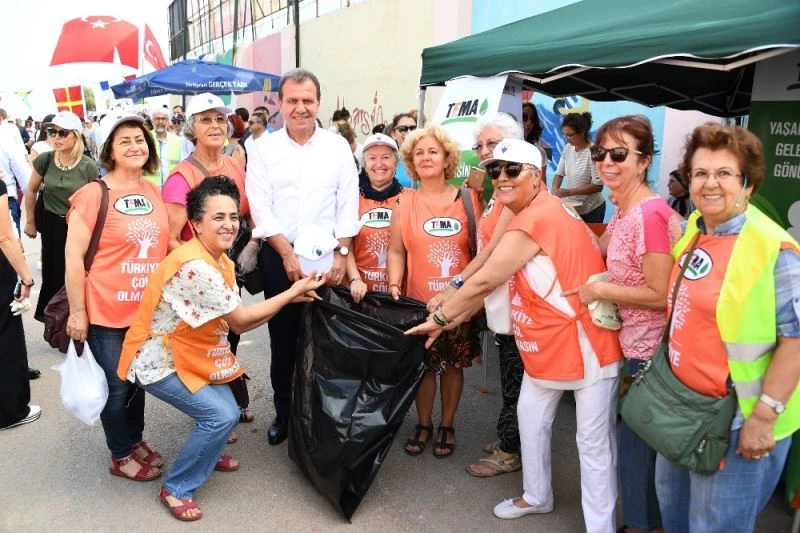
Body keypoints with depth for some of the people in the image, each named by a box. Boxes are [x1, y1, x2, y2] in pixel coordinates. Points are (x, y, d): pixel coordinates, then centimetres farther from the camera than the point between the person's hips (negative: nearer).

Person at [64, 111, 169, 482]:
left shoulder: (153, 192, 4)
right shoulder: (93, 194, -14)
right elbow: (73, 256, -13)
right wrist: (77, 312, -13)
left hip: (148, 308, 5)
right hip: (107, 311, -5)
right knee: (116, 386, 10)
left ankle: (136, 439, 41)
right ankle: (120, 455, 29)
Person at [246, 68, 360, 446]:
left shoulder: (337, 146, 4)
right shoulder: (264, 148, 3)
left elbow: (348, 205, 1)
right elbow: (260, 207, -4)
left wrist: (341, 253, -7)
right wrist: (288, 254, -11)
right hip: (279, 257, 0)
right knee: (283, 338, 8)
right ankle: (283, 414, 24)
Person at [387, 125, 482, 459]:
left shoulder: (468, 198, 0)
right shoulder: (405, 205, 1)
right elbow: (396, 251, 2)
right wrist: (394, 283, -13)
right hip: (419, 301, 0)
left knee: (453, 364, 11)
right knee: (423, 364, 9)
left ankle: (446, 425, 30)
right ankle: (423, 424, 30)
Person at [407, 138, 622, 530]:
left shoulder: (535, 219, -23)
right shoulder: (536, 213, 10)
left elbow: (484, 280, -20)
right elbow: (490, 283, 11)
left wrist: (439, 318, -7)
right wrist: (452, 318, 10)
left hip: (586, 344, -10)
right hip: (546, 345, 11)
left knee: (593, 441, 2)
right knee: (531, 419, 21)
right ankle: (537, 496, 41)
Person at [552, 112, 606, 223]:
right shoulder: (567, 148, -1)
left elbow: (598, 186, -19)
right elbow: (559, 173, 5)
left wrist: (569, 192, -25)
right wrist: (554, 192, -14)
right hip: (572, 206, 5)